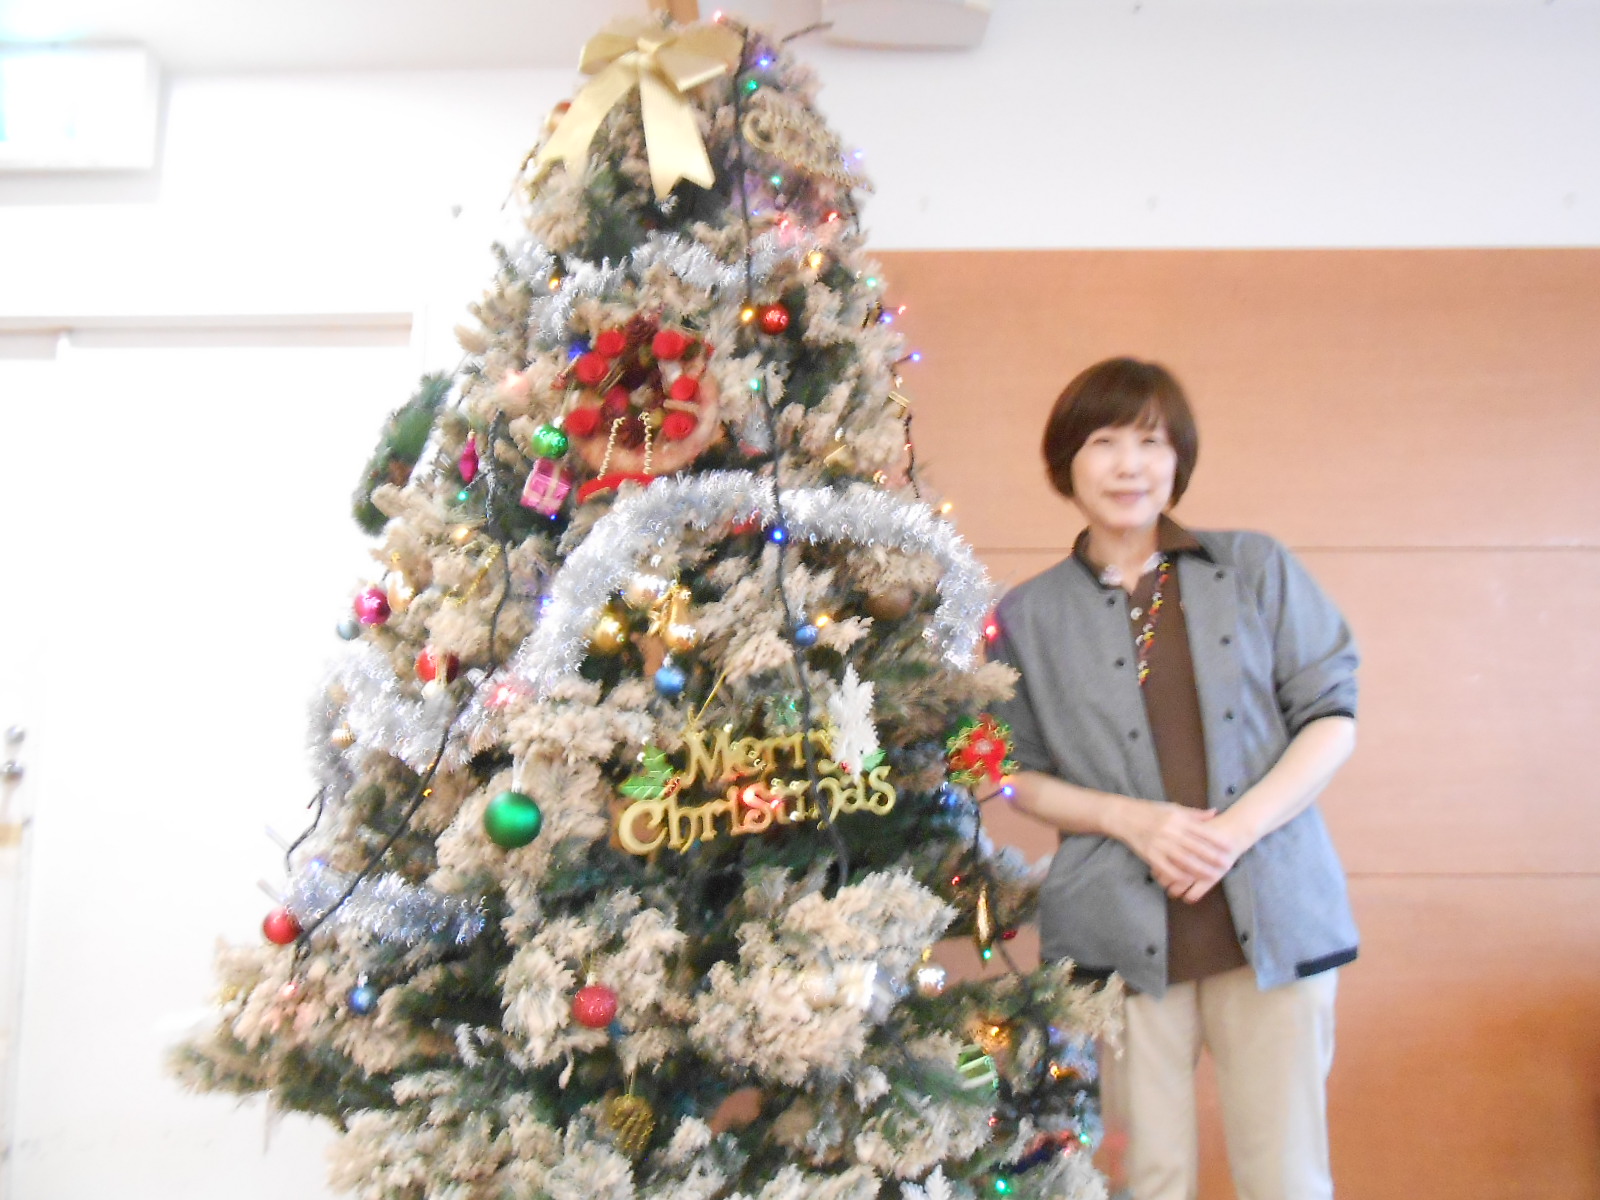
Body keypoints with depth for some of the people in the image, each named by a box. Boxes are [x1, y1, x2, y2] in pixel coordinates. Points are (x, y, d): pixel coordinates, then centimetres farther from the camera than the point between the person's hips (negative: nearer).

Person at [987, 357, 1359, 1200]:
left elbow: (1330, 717, 3)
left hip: (1273, 913, 1)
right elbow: (1020, 775, 7)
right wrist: (1129, 819, -11)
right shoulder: (1028, 616, 5)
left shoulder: (1256, 569, 5)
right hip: (1122, 931, 0)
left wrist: (1240, 825, -11)